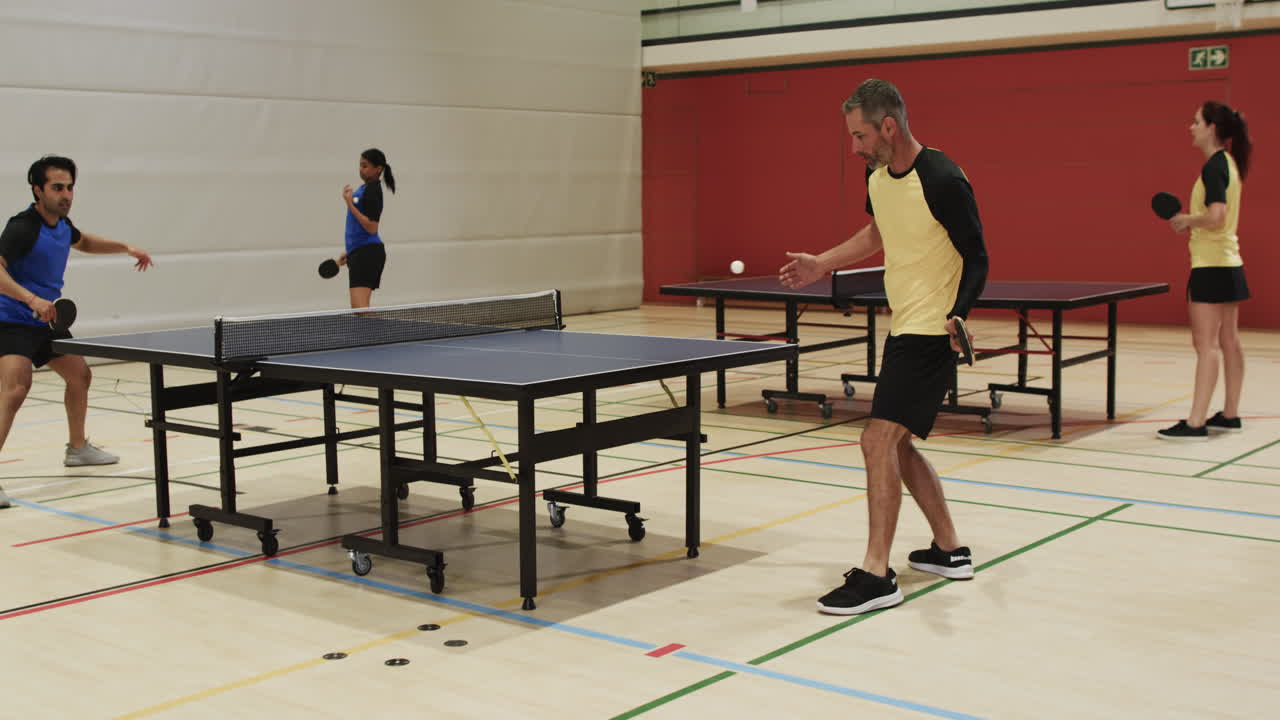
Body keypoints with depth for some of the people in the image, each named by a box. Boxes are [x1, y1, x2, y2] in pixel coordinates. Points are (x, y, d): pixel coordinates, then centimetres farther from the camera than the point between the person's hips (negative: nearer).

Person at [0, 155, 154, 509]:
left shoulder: (60, 222, 5)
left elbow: (83, 241, 29)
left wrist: (126, 248, 22)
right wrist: (33, 299, -45)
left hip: (46, 321, 9)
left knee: (79, 374, 22)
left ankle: (77, 447, 43)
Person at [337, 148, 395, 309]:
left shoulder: (373, 190, -13)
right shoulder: (364, 188, 17)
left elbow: (371, 228, -20)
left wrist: (350, 204, -22)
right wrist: (350, 252, 25)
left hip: (367, 253, -10)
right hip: (359, 253, 10)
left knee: (360, 308, -19)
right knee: (360, 309, 9)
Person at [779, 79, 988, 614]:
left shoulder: (942, 182, -20)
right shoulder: (878, 175, 5)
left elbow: (976, 258, -17)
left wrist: (957, 315, -32)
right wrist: (823, 264, 21)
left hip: (931, 334, -10)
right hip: (903, 329, 10)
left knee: (879, 440, -16)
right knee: (898, 446, 15)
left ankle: (876, 575, -11)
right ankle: (949, 551, 29)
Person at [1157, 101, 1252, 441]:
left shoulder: (1214, 167, -16)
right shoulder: (1229, 163, 13)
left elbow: (1216, 217, -26)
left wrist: (1186, 220, -10)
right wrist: (1192, 221, 11)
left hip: (1211, 266, -10)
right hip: (1229, 263, 10)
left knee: (1206, 344, -10)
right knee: (1228, 341, 13)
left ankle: (1196, 423, -10)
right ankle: (1230, 415, 21)